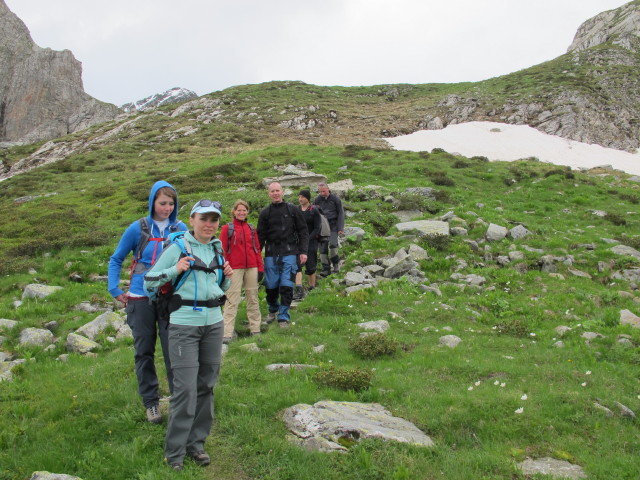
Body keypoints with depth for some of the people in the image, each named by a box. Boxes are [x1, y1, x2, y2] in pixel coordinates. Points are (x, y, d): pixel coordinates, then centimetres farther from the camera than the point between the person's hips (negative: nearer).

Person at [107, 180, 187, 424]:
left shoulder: (180, 229, -1)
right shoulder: (138, 228, -4)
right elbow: (116, 259, 6)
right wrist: (114, 289, -1)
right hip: (141, 299, 0)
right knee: (144, 352, 10)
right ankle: (151, 402, 24)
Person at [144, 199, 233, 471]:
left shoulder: (217, 249, 12)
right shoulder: (178, 247, -5)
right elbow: (148, 281, -4)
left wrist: (227, 277, 2)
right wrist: (175, 270, -17)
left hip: (214, 323, 6)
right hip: (184, 324, -6)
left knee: (206, 385, 9)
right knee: (186, 389, -7)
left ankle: (196, 443, 23)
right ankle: (175, 451, 8)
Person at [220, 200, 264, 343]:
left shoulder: (251, 228, 11)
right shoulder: (227, 228, 0)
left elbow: (257, 248, 12)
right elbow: (222, 250, -3)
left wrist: (260, 268, 6)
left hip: (251, 268, 4)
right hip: (235, 268, -4)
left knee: (253, 298, 10)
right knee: (232, 300, -4)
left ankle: (255, 329, 20)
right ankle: (227, 334, -3)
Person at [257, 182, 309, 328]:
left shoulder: (293, 210, 5)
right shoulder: (265, 213, 9)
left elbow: (303, 232, 5)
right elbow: (260, 236, 9)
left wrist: (303, 251, -3)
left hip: (289, 254, -1)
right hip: (271, 255, 2)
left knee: (286, 286, -7)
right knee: (271, 286, 5)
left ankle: (283, 317, 6)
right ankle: (273, 310, 32)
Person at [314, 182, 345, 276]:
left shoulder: (335, 199, 0)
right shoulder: (317, 200, 7)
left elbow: (340, 213, 2)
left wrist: (340, 228, -4)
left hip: (333, 226, -3)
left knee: (332, 244, -19)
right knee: (323, 248, -2)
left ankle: (336, 262, 6)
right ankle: (326, 269, 4)